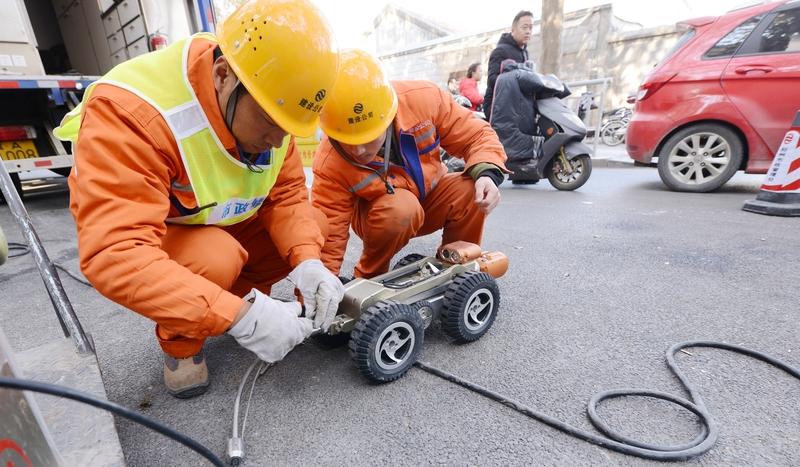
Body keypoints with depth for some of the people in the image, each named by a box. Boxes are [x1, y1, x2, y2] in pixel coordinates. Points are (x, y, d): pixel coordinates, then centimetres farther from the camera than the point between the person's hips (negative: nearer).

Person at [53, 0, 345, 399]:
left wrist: (307, 261, -30)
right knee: (215, 258, -35)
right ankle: (179, 342, -2)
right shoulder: (133, 111, -35)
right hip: (132, 237, -5)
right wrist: (239, 316, -47)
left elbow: (288, 194, -13)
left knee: (313, 225, -11)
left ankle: (242, 295, 10)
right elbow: (114, 256, -41)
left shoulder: (270, 103, -16)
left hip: (222, 223, 5)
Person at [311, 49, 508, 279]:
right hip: (381, 212, -2)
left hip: (431, 195, 3)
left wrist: (487, 172, -32)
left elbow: (476, 135, -15)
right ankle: (368, 277, -8)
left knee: (471, 189, -27)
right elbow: (328, 236, -23)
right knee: (400, 208, -36)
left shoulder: (423, 98, -26)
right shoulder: (329, 164, -27)